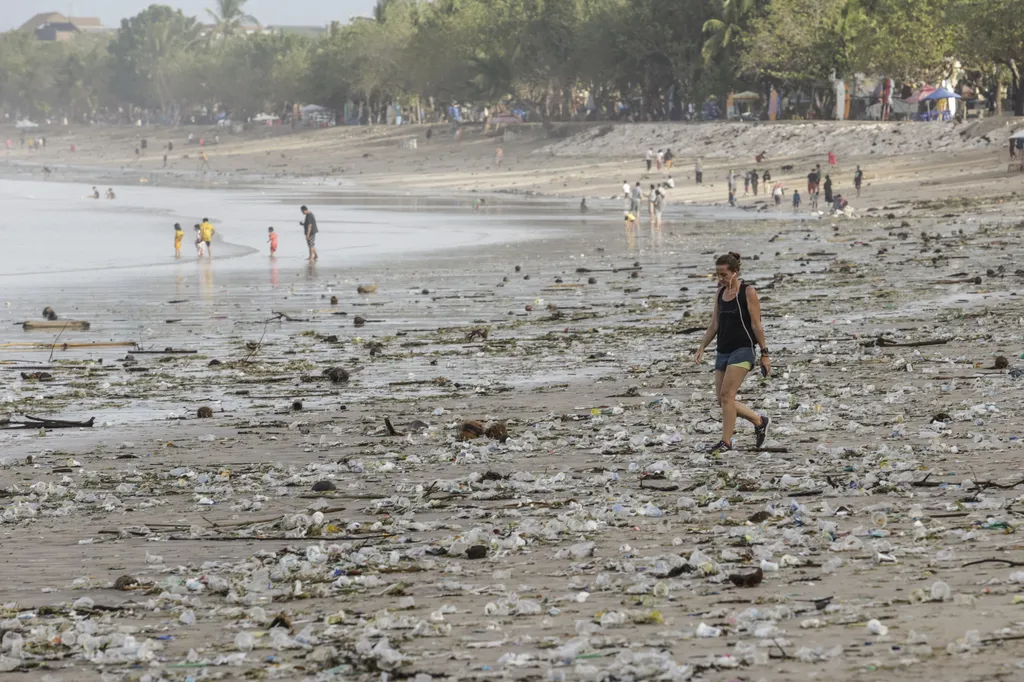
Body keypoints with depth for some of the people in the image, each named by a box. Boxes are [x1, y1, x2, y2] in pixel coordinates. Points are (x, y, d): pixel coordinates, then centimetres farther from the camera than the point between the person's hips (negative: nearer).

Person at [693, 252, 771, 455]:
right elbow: (714, 325, 16)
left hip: (742, 349, -7)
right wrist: (702, 347, 6)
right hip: (723, 351, 7)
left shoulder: (748, 292, -7)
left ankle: (726, 441, -12)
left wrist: (764, 354, -7)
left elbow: (756, 325, -7)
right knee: (723, 400, 5)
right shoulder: (720, 293, 12)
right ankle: (759, 421, 24)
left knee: (726, 395, -16)